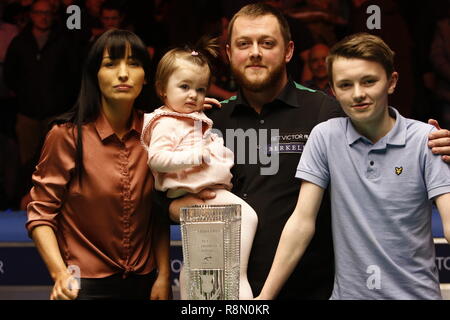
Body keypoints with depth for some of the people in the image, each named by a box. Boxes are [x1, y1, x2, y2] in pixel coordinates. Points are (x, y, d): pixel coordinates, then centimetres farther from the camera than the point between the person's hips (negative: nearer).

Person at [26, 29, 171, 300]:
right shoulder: (67, 135, -14)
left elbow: (160, 215, 5)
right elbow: (41, 213, -10)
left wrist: (163, 276, -2)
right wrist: (60, 273, -22)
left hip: (144, 283, 4)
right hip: (86, 285, -4)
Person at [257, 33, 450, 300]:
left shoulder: (426, 140, -10)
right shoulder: (324, 137, -4)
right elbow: (302, 221, -5)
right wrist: (265, 296, -11)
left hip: (416, 292, -2)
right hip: (348, 291, 2)